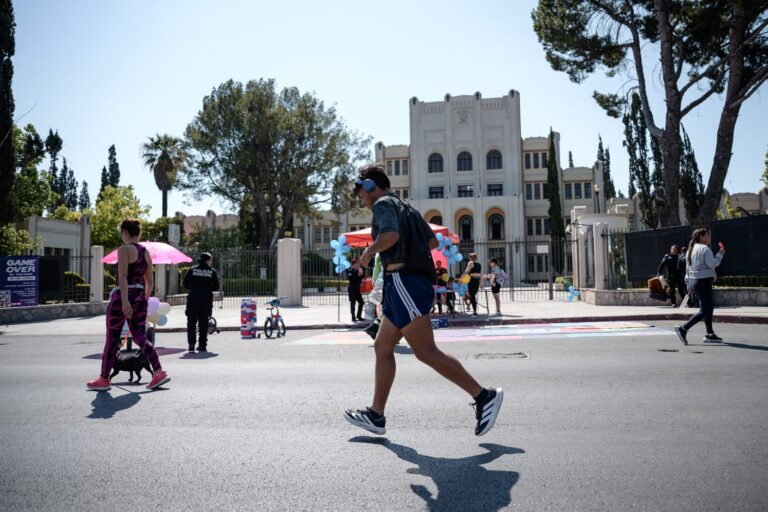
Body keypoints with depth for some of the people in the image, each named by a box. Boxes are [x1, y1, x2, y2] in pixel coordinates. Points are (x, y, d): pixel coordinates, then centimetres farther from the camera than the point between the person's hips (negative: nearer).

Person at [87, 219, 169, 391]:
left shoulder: (124, 249, -9)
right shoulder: (146, 252, 13)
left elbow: (123, 276, -20)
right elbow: (150, 281, 17)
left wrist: (124, 301, -26)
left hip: (123, 295, -7)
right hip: (140, 297, 7)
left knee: (112, 338, 6)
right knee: (140, 337, 8)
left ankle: (104, 380, 17)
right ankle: (159, 372, -5)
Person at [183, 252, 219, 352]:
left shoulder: (192, 270, 4)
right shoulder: (212, 271, 2)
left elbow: (185, 284, 0)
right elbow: (216, 287, 0)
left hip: (193, 298, 0)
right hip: (206, 298, 0)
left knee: (191, 321, 6)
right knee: (204, 322, 6)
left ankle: (191, 343, -4)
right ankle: (202, 345, 6)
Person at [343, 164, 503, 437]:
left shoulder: (383, 203, -3)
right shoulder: (406, 207, 24)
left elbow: (391, 235, -23)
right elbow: (432, 241, 25)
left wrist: (369, 251, -8)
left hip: (403, 280, -10)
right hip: (417, 279, 10)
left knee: (426, 352, -11)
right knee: (382, 347, 11)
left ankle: (484, 396, -8)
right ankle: (376, 416, 16)